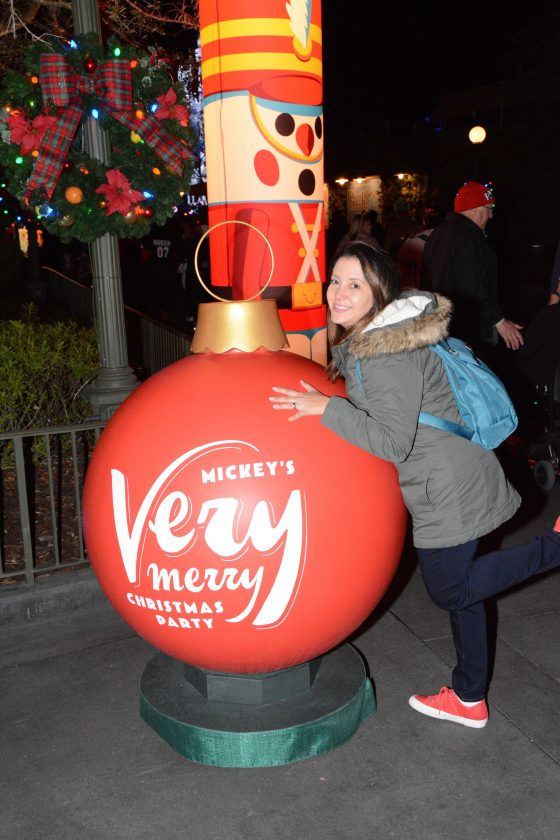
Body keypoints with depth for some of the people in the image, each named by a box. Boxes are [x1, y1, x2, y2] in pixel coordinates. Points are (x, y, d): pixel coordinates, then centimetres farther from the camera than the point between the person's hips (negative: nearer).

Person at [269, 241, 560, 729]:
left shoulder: (390, 355, -23)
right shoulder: (362, 342, 7)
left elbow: (393, 442, -27)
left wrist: (327, 408, -26)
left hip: (450, 488, -10)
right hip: (445, 484, 10)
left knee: (451, 591, 3)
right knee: (458, 587, 17)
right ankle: (469, 699, 32)